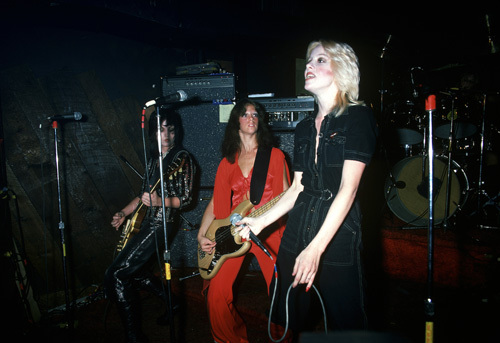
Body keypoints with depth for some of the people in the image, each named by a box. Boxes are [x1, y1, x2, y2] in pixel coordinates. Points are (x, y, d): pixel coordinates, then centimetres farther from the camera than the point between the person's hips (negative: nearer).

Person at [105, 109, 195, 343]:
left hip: (160, 224, -9)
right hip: (144, 223, 9)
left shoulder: (182, 158, -8)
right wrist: (123, 213, 10)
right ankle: (171, 300, 32)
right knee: (133, 271, 16)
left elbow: (186, 198, -10)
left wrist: (159, 201, -25)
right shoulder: (153, 159, 16)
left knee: (116, 275, -13)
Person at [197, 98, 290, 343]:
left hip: (269, 230, -2)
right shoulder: (228, 162, 13)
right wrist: (201, 235, 1)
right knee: (217, 293, -6)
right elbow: (216, 201, 11)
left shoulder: (275, 155, 7)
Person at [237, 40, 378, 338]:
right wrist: (262, 221, 8)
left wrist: (316, 248, -20)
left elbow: (348, 188, -14)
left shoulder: (358, 117, -5)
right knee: (290, 321, 12)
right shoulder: (305, 128, 13)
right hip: (296, 235, 6)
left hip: (337, 238, -5)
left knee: (346, 325, 5)